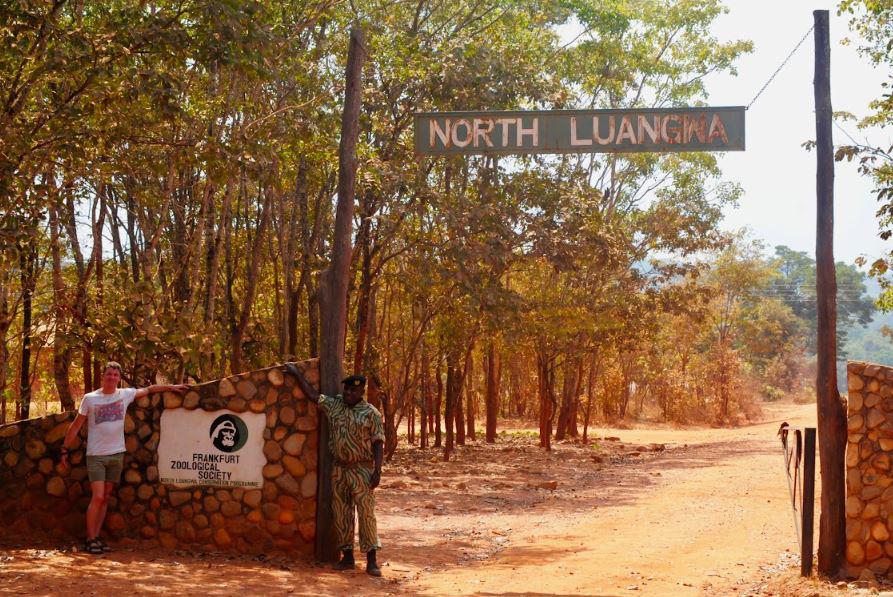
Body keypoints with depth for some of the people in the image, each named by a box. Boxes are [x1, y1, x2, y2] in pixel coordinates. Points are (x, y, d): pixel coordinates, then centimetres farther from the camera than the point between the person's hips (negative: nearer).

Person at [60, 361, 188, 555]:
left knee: (105, 498, 7)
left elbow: (148, 389, 19)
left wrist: (171, 387, 19)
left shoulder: (126, 394, 4)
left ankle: (96, 537, 12)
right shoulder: (90, 398, -2)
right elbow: (76, 425, 3)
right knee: (98, 497, -12)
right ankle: (90, 540, -5)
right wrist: (65, 449, 2)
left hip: (116, 454, 4)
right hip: (96, 455, -4)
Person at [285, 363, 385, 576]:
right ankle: (347, 558, 16)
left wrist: (377, 471, -14)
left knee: (366, 513, -7)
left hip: (362, 469, -5)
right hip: (339, 469, 5)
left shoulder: (371, 413, -5)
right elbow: (312, 393, 13)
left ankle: (371, 561, -5)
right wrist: (297, 373, 12)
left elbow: (378, 443, -7)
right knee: (341, 514, 7)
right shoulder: (334, 405, 7)